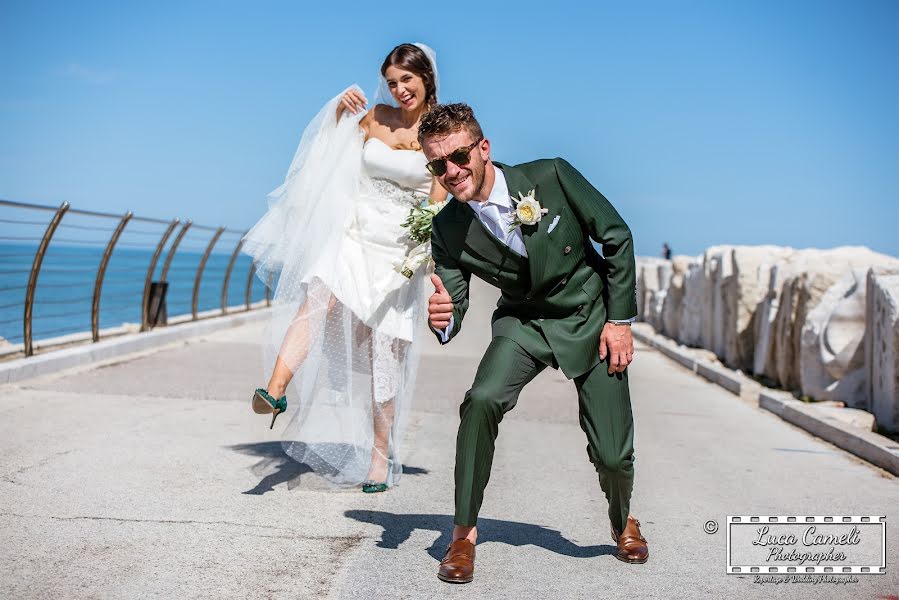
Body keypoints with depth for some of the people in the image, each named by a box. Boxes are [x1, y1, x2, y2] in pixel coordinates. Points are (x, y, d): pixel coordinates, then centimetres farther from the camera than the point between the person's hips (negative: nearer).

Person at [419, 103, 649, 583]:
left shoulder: (550, 177, -21)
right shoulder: (448, 229, -13)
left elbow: (617, 236, -10)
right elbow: (454, 305, -9)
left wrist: (620, 319, -9)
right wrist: (442, 319, -35)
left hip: (590, 318, -1)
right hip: (522, 323, 1)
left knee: (612, 456, -3)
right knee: (482, 400, -28)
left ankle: (623, 522, 33)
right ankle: (464, 532, -11)